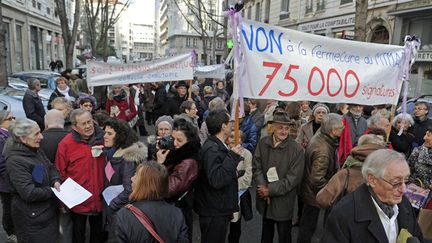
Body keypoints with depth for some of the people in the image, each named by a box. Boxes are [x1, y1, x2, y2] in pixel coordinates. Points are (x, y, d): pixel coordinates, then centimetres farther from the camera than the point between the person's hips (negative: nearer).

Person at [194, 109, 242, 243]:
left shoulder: (218, 146, 9)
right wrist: (232, 156, -30)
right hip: (214, 213, -10)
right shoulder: (212, 149, -23)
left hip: (219, 209, 10)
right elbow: (217, 180, -33)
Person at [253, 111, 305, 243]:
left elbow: (293, 178, -17)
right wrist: (263, 187, -17)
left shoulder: (297, 149, -16)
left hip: (283, 201, -3)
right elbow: (257, 167, -2)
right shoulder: (263, 143, -4)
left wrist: (270, 190, -18)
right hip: (265, 199, 4)